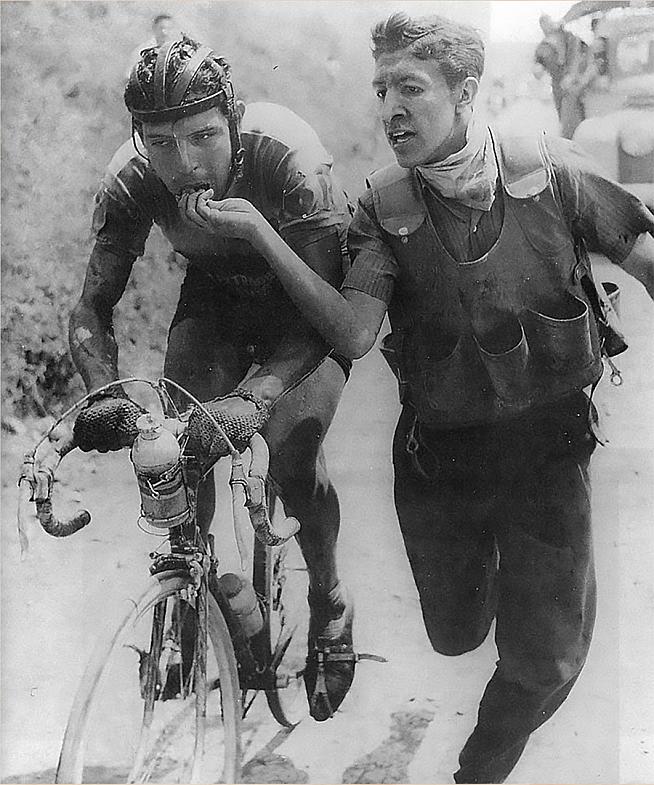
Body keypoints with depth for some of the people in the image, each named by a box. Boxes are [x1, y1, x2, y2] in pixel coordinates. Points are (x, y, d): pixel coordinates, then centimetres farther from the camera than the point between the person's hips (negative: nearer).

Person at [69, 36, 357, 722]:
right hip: (215, 293, 3)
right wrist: (106, 394, -40)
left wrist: (250, 400, -52)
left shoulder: (288, 157, -36)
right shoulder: (132, 181, -25)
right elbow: (92, 307, -20)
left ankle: (329, 605, 7)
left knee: (293, 455, -21)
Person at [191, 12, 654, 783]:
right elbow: (353, 332, -20)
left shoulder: (547, 166, -10)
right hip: (440, 453, 1)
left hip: (548, 444, 0)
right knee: (454, 635, 18)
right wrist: (259, 233, -28)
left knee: (546, 658, 3)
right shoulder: (384, 207, -9)